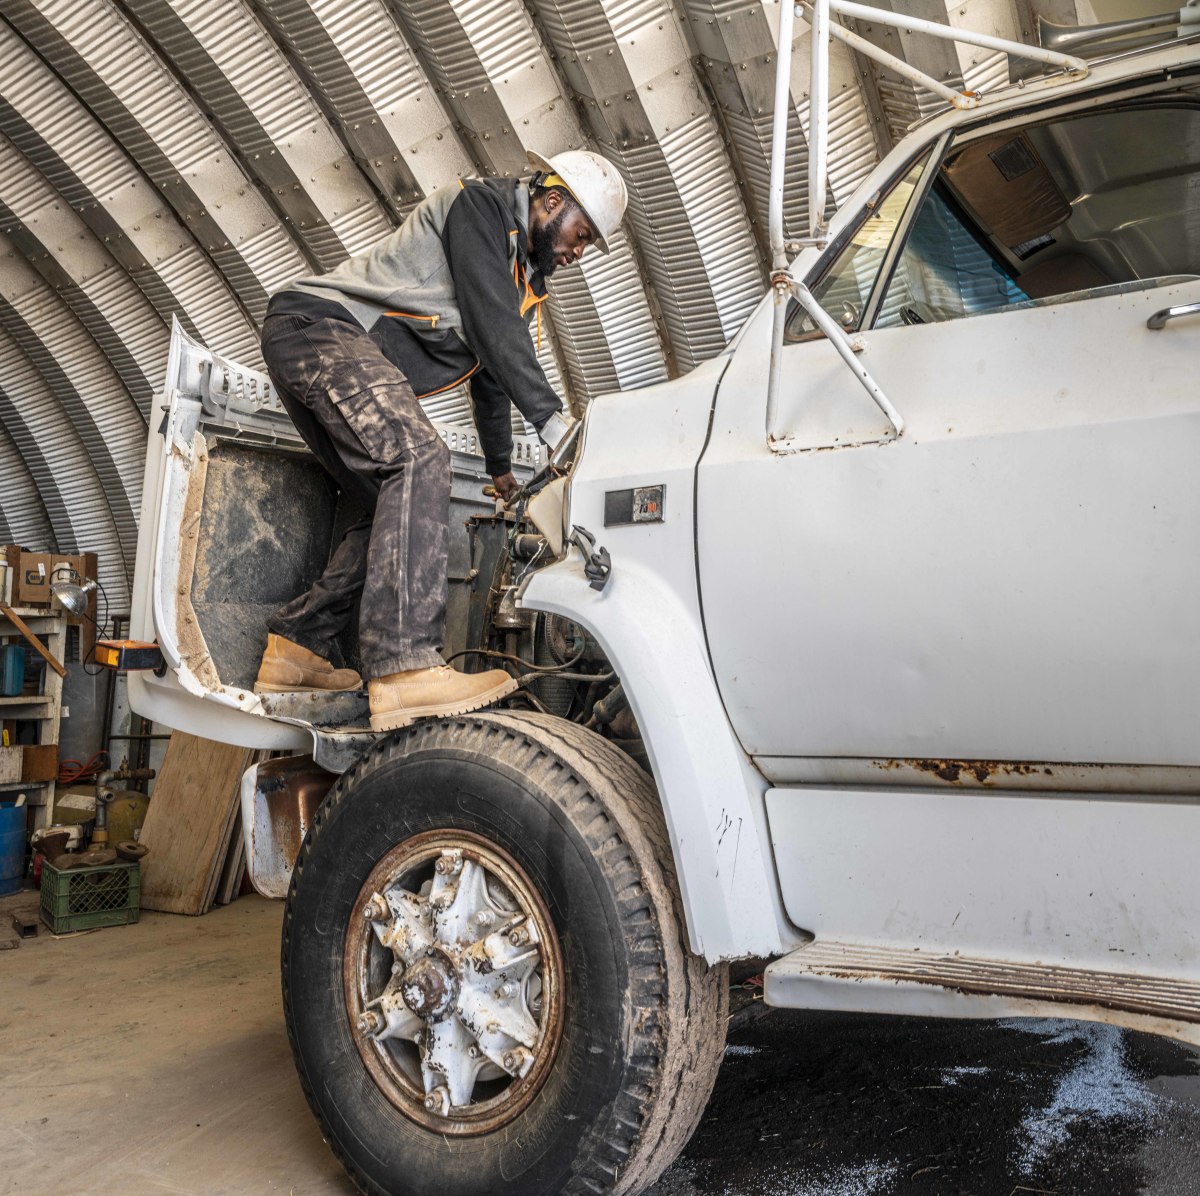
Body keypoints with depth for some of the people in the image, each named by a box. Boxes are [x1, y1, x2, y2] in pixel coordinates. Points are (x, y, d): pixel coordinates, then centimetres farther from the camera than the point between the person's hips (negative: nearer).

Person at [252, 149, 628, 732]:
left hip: (357, 368, 10)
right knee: (417, 457, -30)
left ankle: (296, 647, 6)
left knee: (394, 508, 4)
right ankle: (406, 668, -40)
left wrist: (500, 466, 33)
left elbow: (492, 374, 30)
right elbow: (491, 322, -17)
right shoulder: (480, 203, -6)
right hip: (316, 324, -10)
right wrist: (552, 417, -20)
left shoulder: (528, 277, 21)